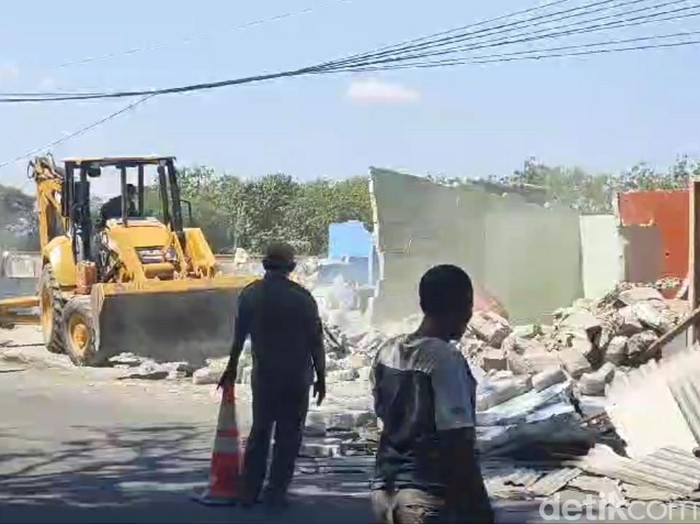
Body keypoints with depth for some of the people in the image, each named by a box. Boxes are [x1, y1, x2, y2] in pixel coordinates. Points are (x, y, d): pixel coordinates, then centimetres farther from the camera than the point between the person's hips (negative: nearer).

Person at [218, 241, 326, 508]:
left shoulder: (250, 294, -1)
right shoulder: (302, 297, -8)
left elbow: (239, 336, 6)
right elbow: (316, 341, -6)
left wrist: (232, 369, 19)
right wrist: (320, 377, 3)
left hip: (263, 376, 3)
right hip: (297, 377, -3)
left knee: (259, 432, 14)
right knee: (288, 436, 5)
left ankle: (249, 492, 14)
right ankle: (276, 493, 5)